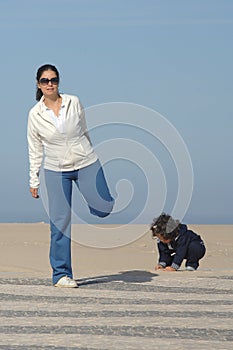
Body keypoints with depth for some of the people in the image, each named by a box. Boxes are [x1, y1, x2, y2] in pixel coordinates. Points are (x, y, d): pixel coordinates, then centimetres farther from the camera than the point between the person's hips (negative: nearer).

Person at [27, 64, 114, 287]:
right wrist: (34, 180, 5)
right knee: (60, 222, -4)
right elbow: (35, 149, 5)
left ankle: (96, 198, 26)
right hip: (56, 170, -1)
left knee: (103, 209, -12)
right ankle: (61, 274, 4)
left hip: (86, 163, 1)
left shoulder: (74, 103, -1)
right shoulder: (35, 114, -2)